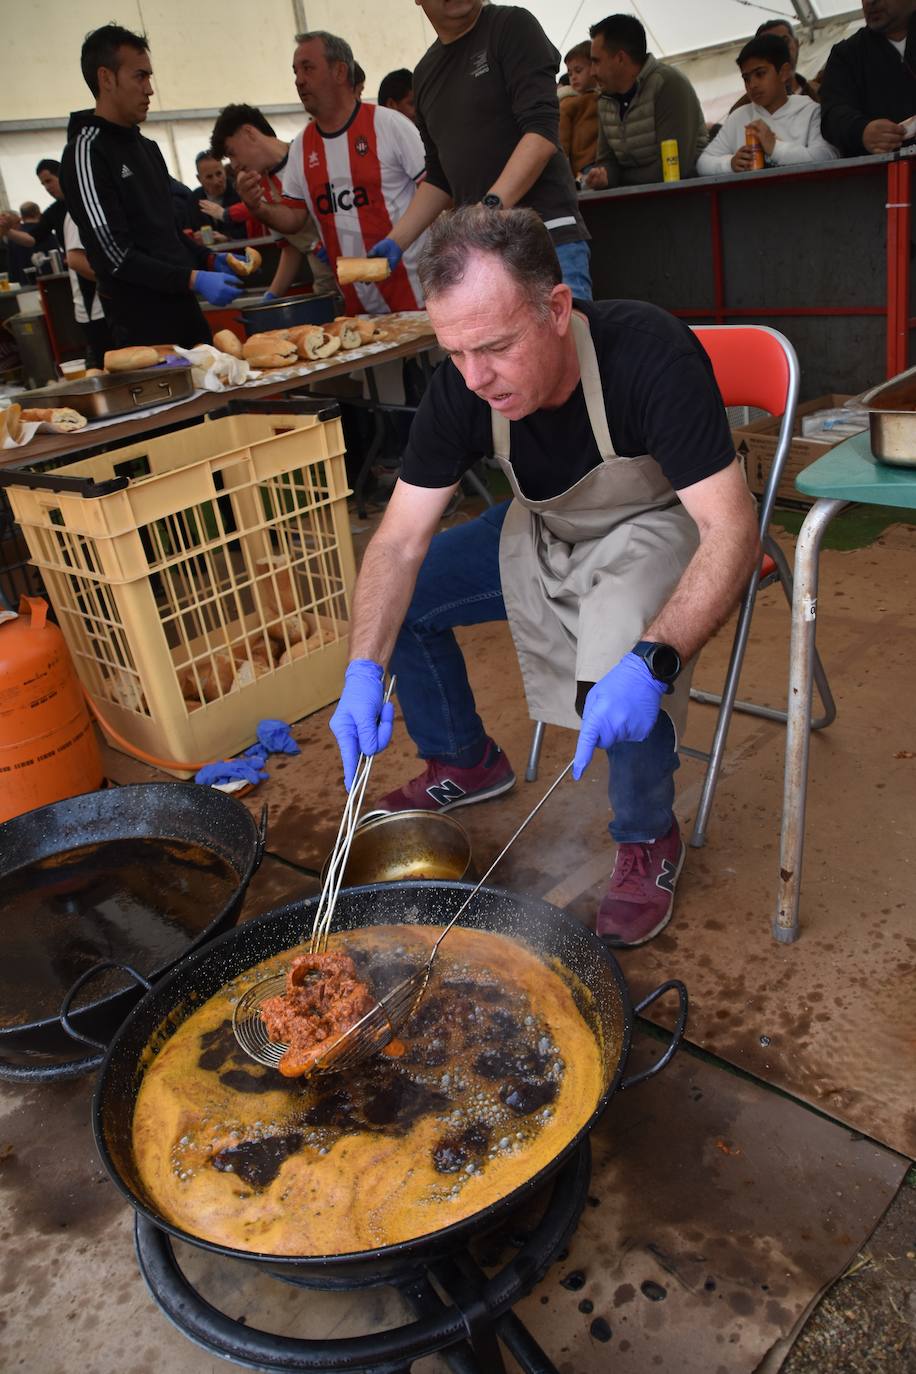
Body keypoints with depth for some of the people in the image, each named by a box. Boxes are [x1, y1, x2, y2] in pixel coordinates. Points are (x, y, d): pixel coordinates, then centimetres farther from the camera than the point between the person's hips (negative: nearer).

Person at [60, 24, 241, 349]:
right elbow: (114, 254, -17)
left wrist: (210, 261, 6)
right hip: (142, 323, -8)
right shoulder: (87, 152, -10)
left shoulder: (148, 147, 18)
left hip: (183, 309, 9)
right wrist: (194, 280, -23)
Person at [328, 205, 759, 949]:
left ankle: (650, 839, -3)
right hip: (543, 530, 6)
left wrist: (652, 661, -50)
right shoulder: (460, 387, -18)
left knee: (621, 680, -34)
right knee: (399, 602, -5)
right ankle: (466, 763, 20)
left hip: (657, 526, -5)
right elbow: (399, 542, -16)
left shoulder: (650, 352, -32)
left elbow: (732, 532, -35)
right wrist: (365, 671, -30)